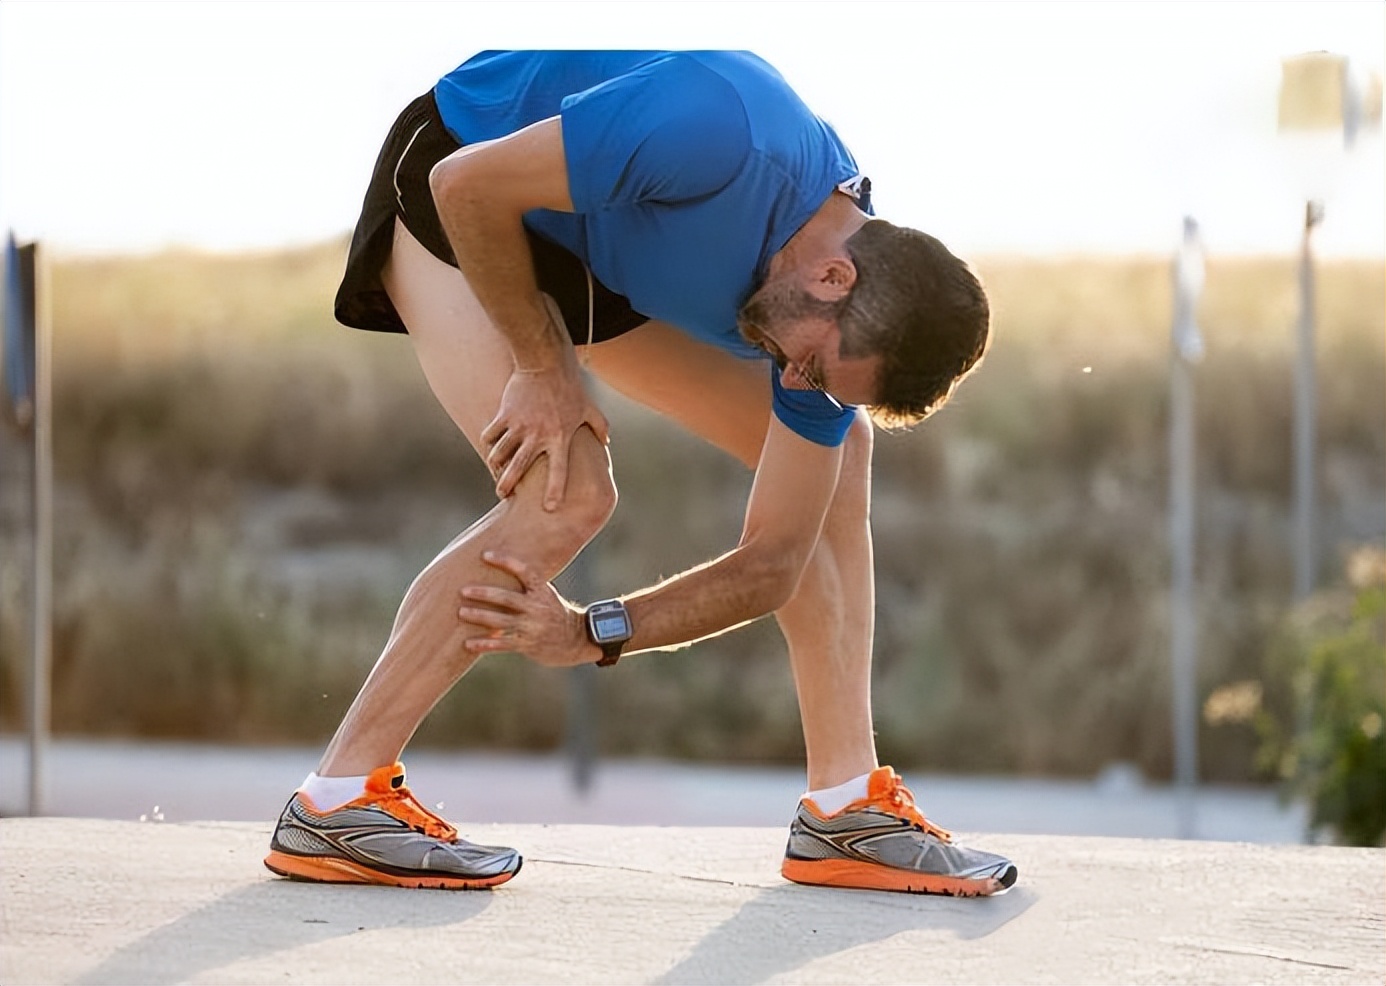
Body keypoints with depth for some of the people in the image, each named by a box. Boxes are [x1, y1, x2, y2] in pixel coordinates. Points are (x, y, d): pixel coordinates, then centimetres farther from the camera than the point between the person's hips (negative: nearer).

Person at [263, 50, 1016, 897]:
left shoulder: (844, 319, -17)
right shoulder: (722, 132, -40)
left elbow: (773, 563, -13)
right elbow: (467, 185, -31)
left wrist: (593, 635, -24)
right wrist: (543, 367, -24)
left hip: (605, 255, 7)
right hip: (463, 199, -7)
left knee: (841, 451, 2)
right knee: (569, 495, -25)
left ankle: (846, 805, 6)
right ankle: (335, 803, -18)